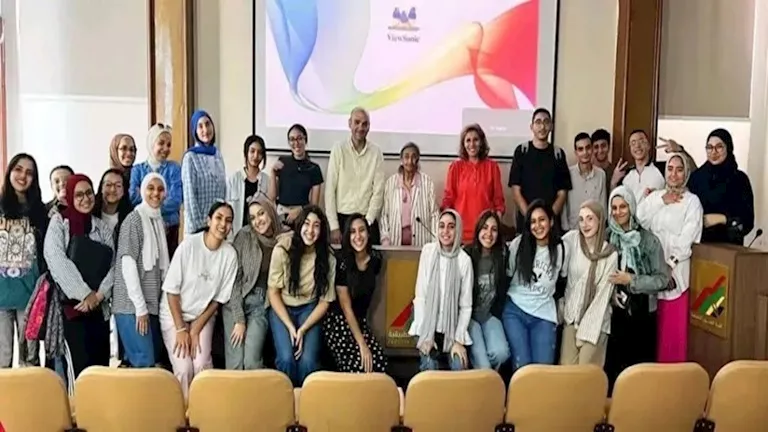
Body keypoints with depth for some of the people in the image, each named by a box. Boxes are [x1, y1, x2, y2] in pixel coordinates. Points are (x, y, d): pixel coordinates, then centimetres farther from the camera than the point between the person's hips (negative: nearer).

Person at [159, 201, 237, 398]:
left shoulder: (230, 254, -14)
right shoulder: (189, 245, -21)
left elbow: (220, 297, -6)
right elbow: (171, 289, -15)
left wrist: (196, 329, -8)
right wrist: (180, 329, -15)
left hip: (203, 316, 2)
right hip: (174, 314, -2)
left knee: (201, 365, -14)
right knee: (183, 368, -11)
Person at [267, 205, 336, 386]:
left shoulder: (327, 257, -11)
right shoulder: (282, 249, -18)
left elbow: (325, 301, -5)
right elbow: (273, 292, -10)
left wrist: (303, 329, -17)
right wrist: (290, 327, -18)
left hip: (309, 309, 1)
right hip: (281, 307, -1)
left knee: (308, 361, -22)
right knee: (286, 359, -24)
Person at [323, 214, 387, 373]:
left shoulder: (376, 258, -3)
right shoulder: (342, 262, -18)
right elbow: (346, 307, -17)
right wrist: (362, 345, -19)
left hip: (360, 321, 5)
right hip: (338, 321, -5)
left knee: (380, 365, -15)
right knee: (359, 367, -21)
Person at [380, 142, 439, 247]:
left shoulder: (427, 182, 1)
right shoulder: (391, 182, 6)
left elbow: (434, 214, 2)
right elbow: (385, 214, 8)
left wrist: (434, 242, -4)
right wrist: (385, 239, 0)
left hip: (420, 241, -1)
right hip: (396, 240, 1)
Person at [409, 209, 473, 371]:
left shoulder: (464, 260, -9)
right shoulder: (428, 251, -6)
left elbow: (466, 305, -5)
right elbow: (420, 295, -5)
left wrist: (459, 340, -11)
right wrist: (425, 334, -9)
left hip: (452, 326, 0)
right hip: (428, 324, 0)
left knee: (459, 368, -15)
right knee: (429, 367, -18)